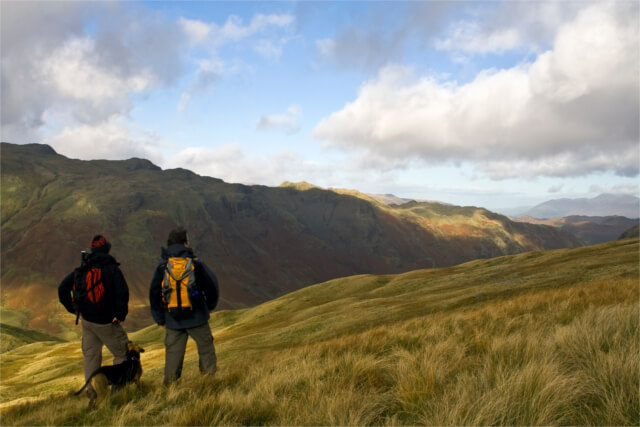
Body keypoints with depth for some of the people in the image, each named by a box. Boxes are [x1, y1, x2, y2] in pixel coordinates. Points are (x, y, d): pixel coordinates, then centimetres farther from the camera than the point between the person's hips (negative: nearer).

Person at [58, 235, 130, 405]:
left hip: (87, 320, 6)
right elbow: (122, 292, -26)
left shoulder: (81, 269, 4)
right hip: (106, 322, -6)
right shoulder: (111, 268, -15)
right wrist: (121, 315, -15)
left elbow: (62, 288, 9)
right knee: (122, 353, 9)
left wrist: (73, 309, 15)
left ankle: (92, 392, 17)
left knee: (91, 355, 17)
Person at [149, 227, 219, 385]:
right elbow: (212, 286, 0)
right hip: (197, 318, -2)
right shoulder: (196, 264, -5)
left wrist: (160, 319, 13)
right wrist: (209, 306, 18)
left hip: (173, 321, 2)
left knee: (173, 354, 11)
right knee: (206, 350, 13)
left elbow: (154, 294, 4)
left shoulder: (162, 267, 1)